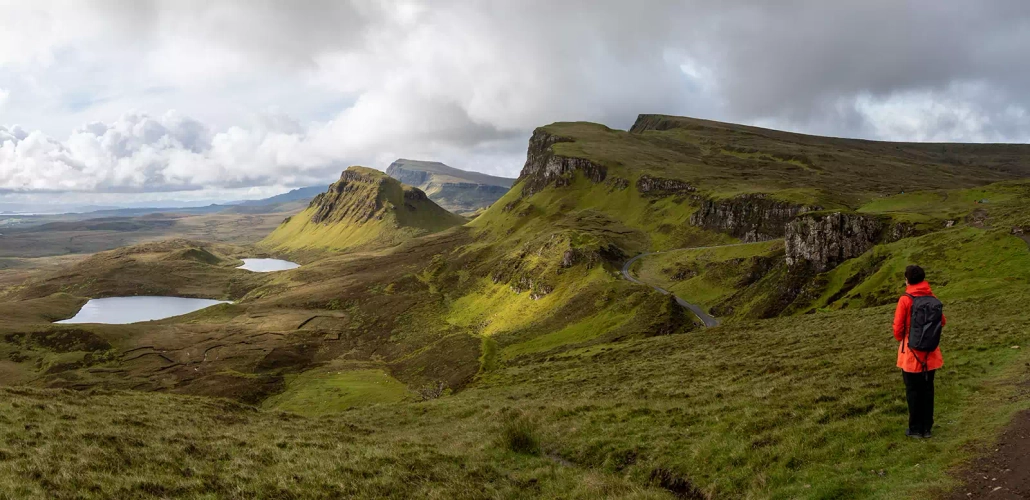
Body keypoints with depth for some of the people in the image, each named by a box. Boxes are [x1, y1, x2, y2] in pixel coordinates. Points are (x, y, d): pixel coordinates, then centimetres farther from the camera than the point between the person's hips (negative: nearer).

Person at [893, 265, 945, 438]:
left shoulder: (905, 300, -15)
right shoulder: (932, 298, -2)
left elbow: (898, 327, -12)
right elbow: (942, 321, 6)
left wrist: (900, 339, 9)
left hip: (911, 354, -4)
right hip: (930, 353, 4)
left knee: (913, 391, 6)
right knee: (927, 390, 13)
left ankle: (916, 429, 12)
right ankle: (927, 428, 19)